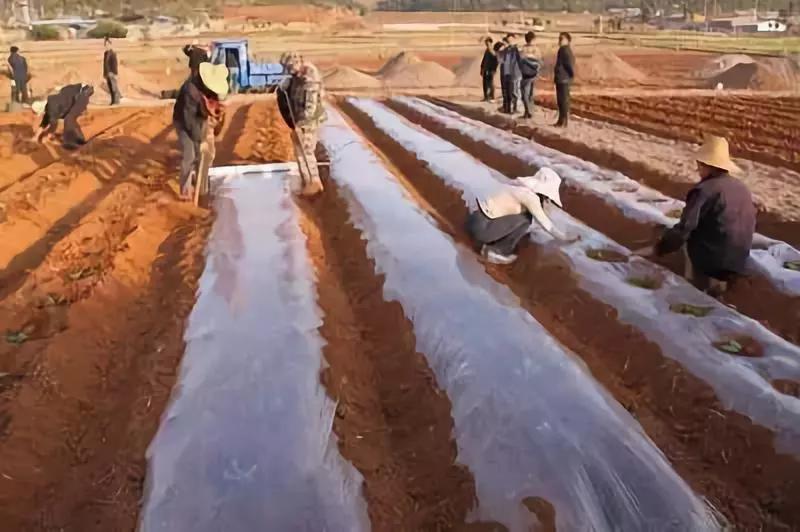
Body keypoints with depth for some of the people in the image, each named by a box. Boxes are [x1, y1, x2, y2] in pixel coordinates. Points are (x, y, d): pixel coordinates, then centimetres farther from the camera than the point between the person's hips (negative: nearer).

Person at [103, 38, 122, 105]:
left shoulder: (113, 53, -13)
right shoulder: (105, 53, 11)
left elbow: (115, 64, -16)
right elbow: (104, 64, 16)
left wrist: (116, 74, -19)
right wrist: (104, 73, 16)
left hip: (112, 74, -8)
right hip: (107, 74, 8)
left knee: (114, 87, -3)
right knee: (110, 88, 9)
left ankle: (116, 101, 3)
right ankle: (113, 101, 14)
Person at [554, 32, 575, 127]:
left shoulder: (565, 50, -15)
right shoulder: (563, 50, 15)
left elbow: (570, 64, -20)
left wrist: (571, 75, -11)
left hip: (564, 79, -10)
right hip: (561, 79, 10)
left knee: (564, 100, -6)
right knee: (561, 101, 14)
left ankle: (564, 121, -2)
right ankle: (562, 120, 21)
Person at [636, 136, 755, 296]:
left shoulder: (704, 190, -14)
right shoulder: (743, 188, 7)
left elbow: (683, 229, -19)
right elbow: (751, 226, 16)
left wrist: (656, 249, -11)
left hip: (711, 260, -7)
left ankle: (703, 281, 9)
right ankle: (719, 278, 13)